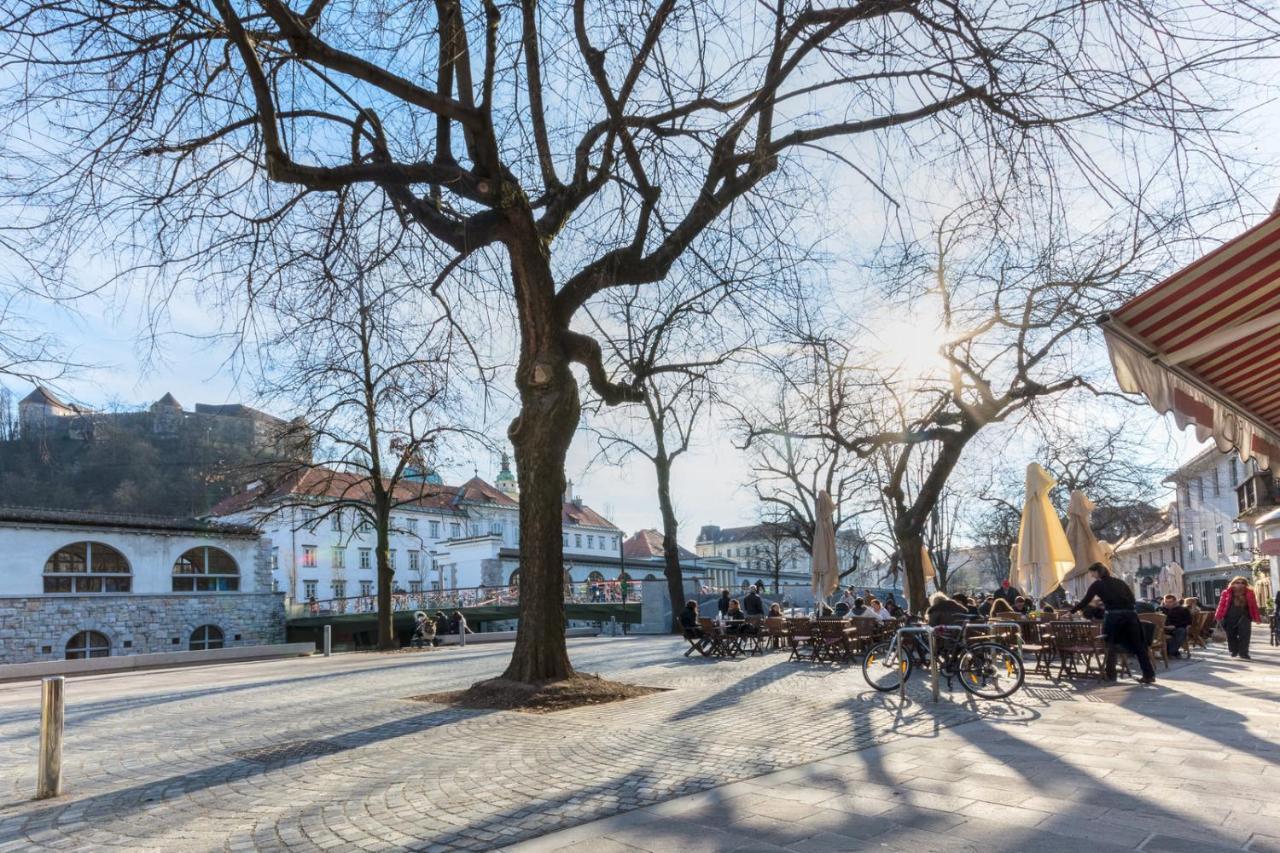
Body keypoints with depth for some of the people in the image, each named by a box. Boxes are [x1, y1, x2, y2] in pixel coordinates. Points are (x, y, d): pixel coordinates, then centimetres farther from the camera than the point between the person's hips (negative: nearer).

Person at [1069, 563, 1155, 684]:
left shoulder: (1097, 584, 9)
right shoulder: (1120, 582, 21)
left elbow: (1084, 602, 9)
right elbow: (1132, 600, 18)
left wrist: (1071, 610, 20)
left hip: (1113, 616, -4)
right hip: (1130, 614, 4)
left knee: (1111, 645, 11)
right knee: (1138, 646, 7)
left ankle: (1110, 675, 10)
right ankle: (1149, 675, 6)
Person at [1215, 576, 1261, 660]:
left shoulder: (1249, 593, 4)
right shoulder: (1226, 593, 0)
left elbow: (1253, 606, 4)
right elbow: (1222, 605, -3)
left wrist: (1257, 617, 0)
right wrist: (1219, 616, -9)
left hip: (1244, 619, 0)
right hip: (1230, 618, 0)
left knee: (1244, 636, -4)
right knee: (1231, 636, 10)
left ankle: (1243, 654, 2)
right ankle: (1234, 651, 26)